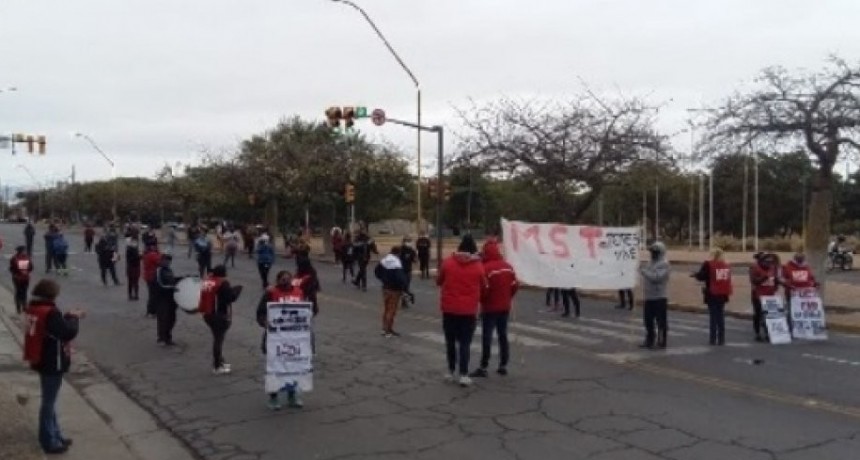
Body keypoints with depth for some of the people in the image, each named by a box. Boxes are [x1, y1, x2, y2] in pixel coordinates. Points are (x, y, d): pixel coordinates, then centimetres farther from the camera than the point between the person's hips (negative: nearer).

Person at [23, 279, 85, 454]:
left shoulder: (36, 309, 3)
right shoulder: (50, 313, -26)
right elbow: (68, 333, -25)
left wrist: (67, 316, 1)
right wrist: (74, 318, -10)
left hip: (42, 361, 9)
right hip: (52, 363, -9)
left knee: (49, 400, 19)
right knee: (49, 402, 3)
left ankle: (55, 435, 31)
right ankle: (49, 441, 14)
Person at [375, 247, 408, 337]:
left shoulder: (383, 261, 3)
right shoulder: (397, 264, -20)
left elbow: (376, 271, 14)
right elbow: (400, 278, -25)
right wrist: (403, 288, -16)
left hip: (385, 288, 7)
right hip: (395, 289, -7)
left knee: (385, 308, 17)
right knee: (392, 310, 0)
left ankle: (384, 329, 26)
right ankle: (389, 331, 4)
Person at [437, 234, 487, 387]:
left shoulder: (448, 262, -4)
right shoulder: (478, 266, -6)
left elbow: (438, 281, 8)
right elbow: (483, 287, 5)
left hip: (449, 308, 1)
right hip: (468, 310, -1)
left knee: (450, 341, 15)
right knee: (465, 343, 3)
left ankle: (451, 371, 20)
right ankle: (463, 375, -3)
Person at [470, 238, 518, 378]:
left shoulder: (486, 268, -18)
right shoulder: (508, 267, 4)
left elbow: (483, 289, -18)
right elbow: (515, 286, 7)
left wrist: (482, 301, 2)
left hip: (490, 308, -7)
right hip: (505, 307, 7)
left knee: (487, 337, -3)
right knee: (503, 335, 13)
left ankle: (483, 368, -2)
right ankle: (503, 366, 17)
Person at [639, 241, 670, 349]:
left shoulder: (663, 264, -11)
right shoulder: (650, 262, 16)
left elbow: (656, 277, -23)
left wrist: (644, 271, -19)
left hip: (659, 298, -9)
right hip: (648, 297, 9)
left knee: (661, 321, 0)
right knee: (648, 320, 14)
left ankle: (661, 342, 6)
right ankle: (649, 340, 24)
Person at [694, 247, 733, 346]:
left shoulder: (708, 264, -11)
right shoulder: (726, 266, 6)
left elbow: (701, 276, -10)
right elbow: (727, 280, 12)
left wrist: (695, 274, 10)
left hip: (712, 295, -4)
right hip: (722, 295, 4)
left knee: (713, 317, 1)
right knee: (721, 317, 11)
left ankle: (713, 339, 1)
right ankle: (721, 339, 12)